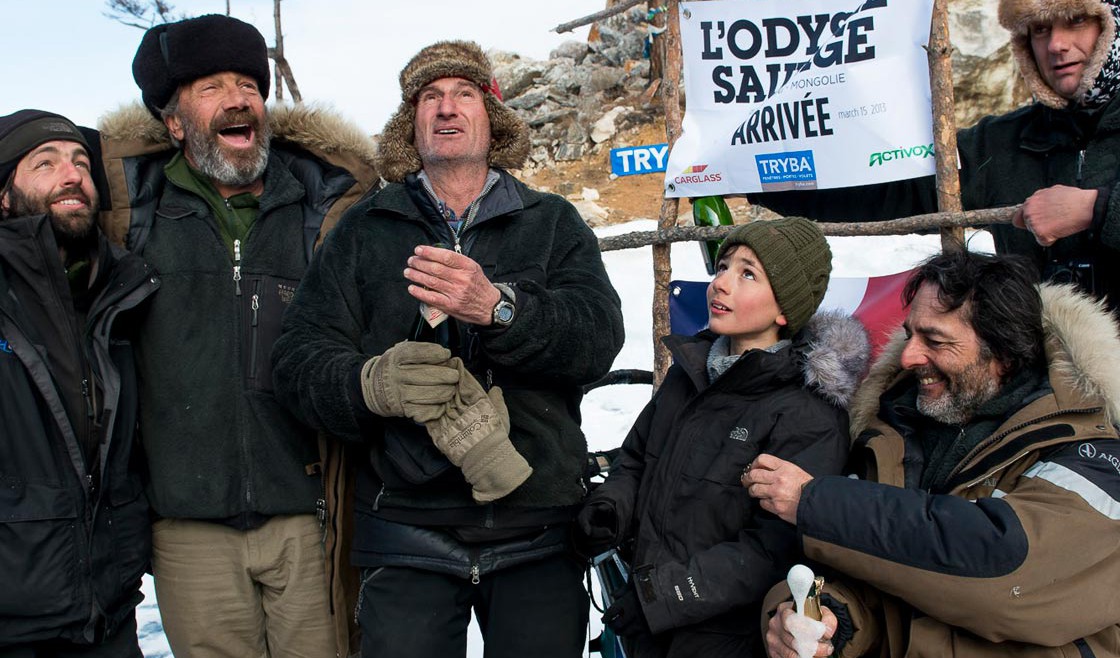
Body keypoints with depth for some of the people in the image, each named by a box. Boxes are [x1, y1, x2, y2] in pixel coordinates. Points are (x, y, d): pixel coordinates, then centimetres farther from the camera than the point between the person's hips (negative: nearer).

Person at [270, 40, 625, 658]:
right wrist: (372, 382, -21)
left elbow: (598, 338, -8)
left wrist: (498, 307, -26)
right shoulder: (364, 230, 9)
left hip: (540, 534, 1)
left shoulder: (553, 223, 8)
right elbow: (299, 358, 1)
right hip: (406, 531, 0)